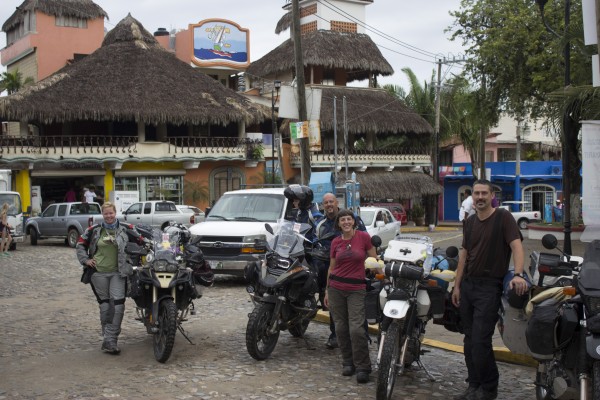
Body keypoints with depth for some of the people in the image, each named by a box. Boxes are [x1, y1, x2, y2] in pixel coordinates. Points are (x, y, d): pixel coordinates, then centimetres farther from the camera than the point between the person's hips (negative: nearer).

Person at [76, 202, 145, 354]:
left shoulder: (126, 229, 2)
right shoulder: (94, 230, 5)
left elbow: (141, 241, 12)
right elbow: (80, 244, 15)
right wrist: (85, 260, 4)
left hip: (118, 273, -1)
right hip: (99, 272, 1)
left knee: (118, 304, -13)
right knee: (104, 305, 7)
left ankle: (109, 340, -10)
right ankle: (109, 338, 18)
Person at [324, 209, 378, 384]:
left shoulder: (364, 237, -4)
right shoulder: (335, 242, 6)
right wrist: (327, 290, 14)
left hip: (357, 288, -4)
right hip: (336, 288, 4)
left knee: (356, 328, -11)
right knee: (341, 327, 7)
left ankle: (362, 367, 0)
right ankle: (348, 362, 22)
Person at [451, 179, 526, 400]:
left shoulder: (503, 217, -7)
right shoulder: (469, 223, 14)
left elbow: (516, 245, -17)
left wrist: (518, 274, -33)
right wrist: (457, 285, 13)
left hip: (490, 285, -7)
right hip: (468, 284, 7)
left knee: (481, 340, -10)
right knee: (470, 340, 11)